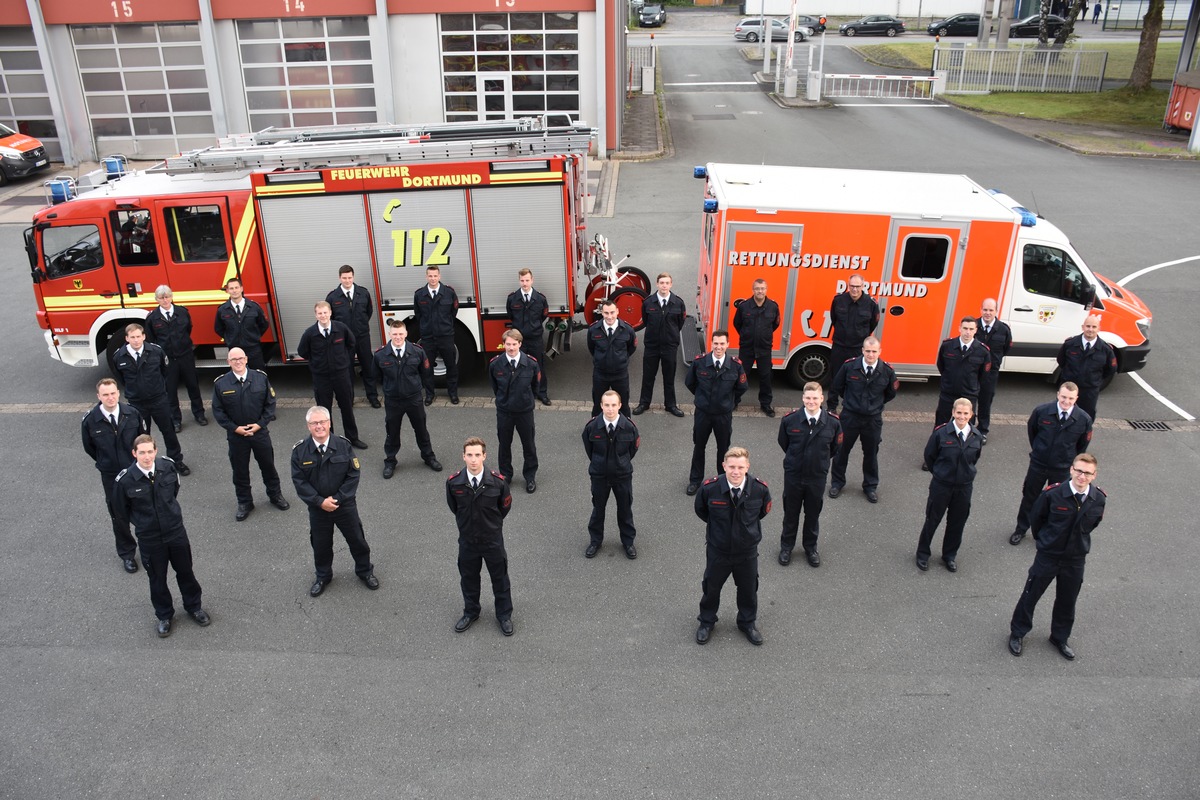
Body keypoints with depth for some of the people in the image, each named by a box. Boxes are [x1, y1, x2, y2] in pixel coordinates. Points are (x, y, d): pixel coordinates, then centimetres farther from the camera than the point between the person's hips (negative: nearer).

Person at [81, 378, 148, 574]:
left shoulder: (132, 413, -14)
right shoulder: (90, 420, -17)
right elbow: (89, 447, 1)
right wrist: (105, 463, 5)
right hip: (111, 476, -1)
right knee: (118, 515, 13)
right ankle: (127, 553, 33)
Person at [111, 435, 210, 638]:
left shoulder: (168, 466, -15)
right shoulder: (125, 480, -22)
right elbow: (120, 511, -3)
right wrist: (141, 524, 8)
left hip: (176, 531, 2)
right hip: (149, 539, -2)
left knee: (185, 571, 18)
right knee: (157, 579, 16)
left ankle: (194, 606, 42)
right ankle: (164, 616, 39)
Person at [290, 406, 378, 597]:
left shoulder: (344, 445, -13)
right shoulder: (300, 451, -12)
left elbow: (353, 475, -10)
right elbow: (299, 481, -9)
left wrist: (337, 499, -16)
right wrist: (320, 502, -17)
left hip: (345, 504, 0)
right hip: (317, 508, 1)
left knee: (357, 539, 12)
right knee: (320, 544, 17)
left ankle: (365, 571, 36)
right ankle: (323, 576, 41)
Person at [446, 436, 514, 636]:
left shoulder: (498, 481, -22)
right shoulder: (453, 482, -18)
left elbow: (505, 507, -3)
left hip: (493, 539, -1)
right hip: (467, 539, 1)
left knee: (500, 577, 15)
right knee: (468, 577, 20)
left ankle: (504, 614, 37)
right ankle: (471, 612, 45)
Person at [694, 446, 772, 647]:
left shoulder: (759, 488, -22)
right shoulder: (710, 487, -25)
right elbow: (700, 510, -2)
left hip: (747, 551, 1)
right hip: (717, 550, -1)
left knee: (748, 589, 20)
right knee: (711, 587, 19)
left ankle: (748, 622, 47)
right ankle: (706, 622, 44)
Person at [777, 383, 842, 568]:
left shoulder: (833, 423, -14)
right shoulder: (789, 420, -16)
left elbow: (834, 448, 3)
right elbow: (783, 443, 2)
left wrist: (819, 460, 6)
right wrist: (795, 459, 7)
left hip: (818, 476, 1)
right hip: (793, 474, 0)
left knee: (813, 513, 17)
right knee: (791, 512, 15)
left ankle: (810, 547, 37)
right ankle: (786, 546, 35)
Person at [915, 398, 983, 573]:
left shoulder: (976, 437, -7)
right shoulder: (941, 433, -17)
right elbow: (929, 455, -2)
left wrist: (966, 473, 10)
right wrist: (939, 472, 5)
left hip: (964, 486, 3)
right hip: (941, 485, -3)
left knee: (957, 523, 15)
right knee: (932, 520, 10)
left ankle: (950, 555, 35)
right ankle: (922, 554, 29)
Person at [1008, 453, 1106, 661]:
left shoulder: (1098, 499, -13)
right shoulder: (1053, 494, -22)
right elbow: (1035, 518, -4)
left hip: (1076, 559, 3)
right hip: (1048, 556, -3)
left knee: (1067, 601, 17)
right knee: (1031, 595, 9)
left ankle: (1060, 638, 39)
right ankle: (1017, 633, 29)